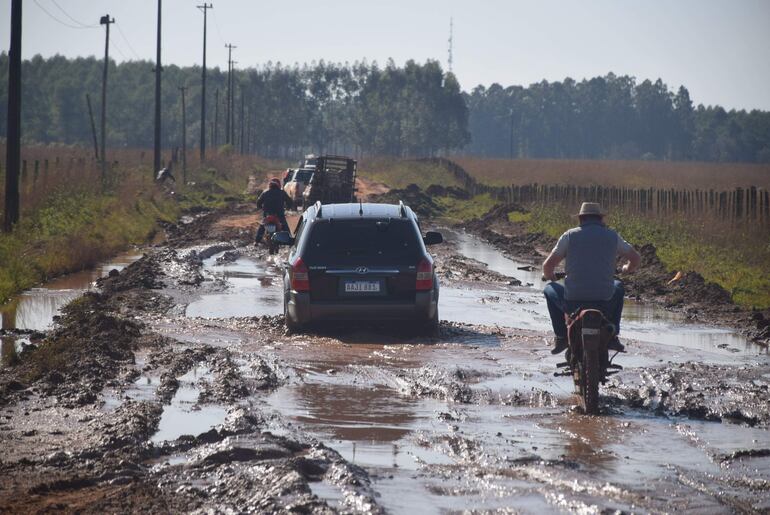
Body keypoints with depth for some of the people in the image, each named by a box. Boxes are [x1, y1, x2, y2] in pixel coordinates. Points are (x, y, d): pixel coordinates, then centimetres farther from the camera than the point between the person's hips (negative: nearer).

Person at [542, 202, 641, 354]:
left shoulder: (570, 235, 4)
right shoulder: (612, 236, 8)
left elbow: (548, 265, 3)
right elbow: (636, 258, 17)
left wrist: (548, 276, 28)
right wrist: (627, 269, 41)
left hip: (573, 304, -1)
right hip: (604, 305, 1)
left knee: (550, 289, 31)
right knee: (618, 287, 36)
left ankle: (561, 337, 23)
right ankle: (612, 337, 27)